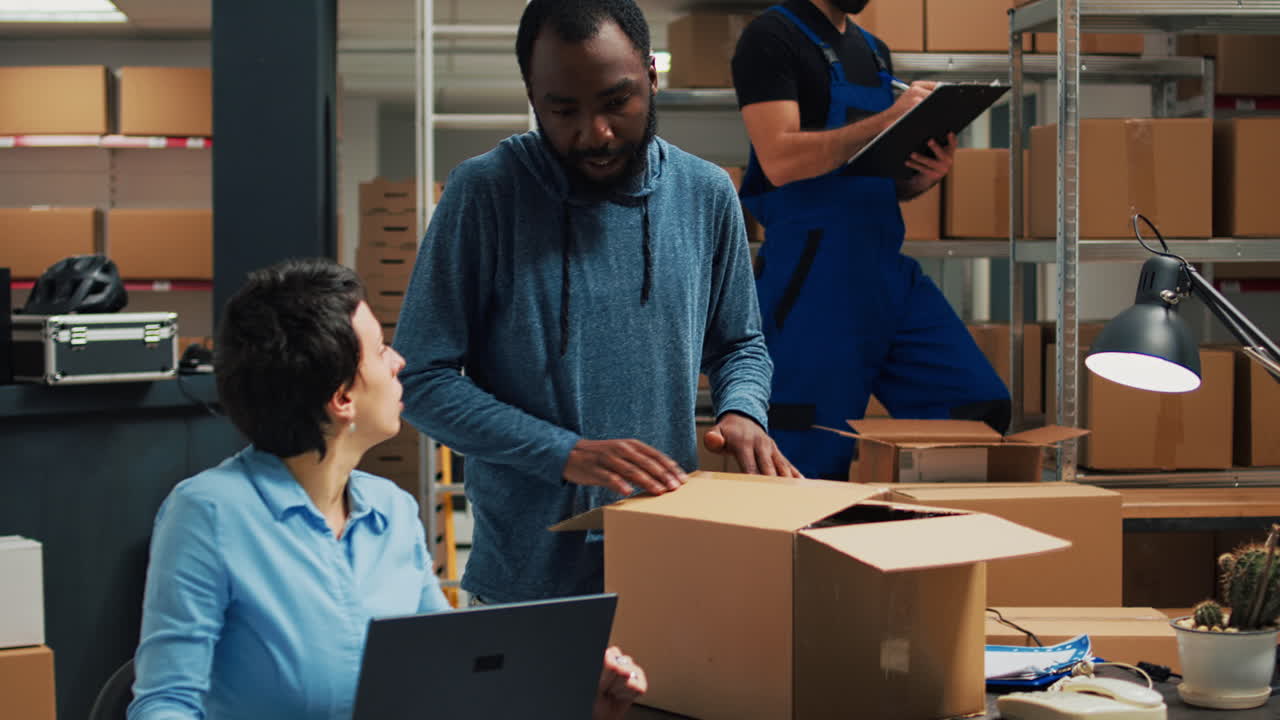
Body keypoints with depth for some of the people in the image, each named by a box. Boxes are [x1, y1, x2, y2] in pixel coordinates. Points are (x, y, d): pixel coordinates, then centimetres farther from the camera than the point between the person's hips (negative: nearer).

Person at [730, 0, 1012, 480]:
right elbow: (779, 161, -18)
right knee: (814, 463, -3)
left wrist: (924, 177, 2)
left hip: (889, 268, 7)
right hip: (814, 275, -7)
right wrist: (889, 119, -21)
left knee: (980, 406, -3)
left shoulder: (873, 51, 19)